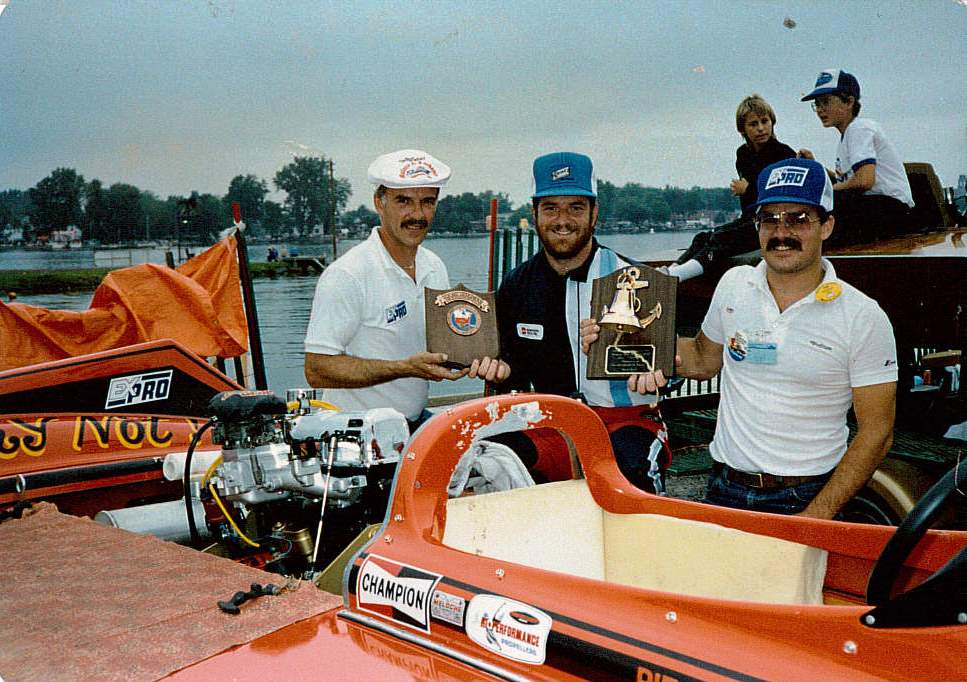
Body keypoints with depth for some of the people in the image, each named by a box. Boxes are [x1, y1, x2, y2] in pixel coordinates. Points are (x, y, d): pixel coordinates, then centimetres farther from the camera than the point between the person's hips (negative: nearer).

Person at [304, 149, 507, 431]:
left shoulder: (435, 268, 8)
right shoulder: (346, 275, -17)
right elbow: (317, 370, -19)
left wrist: (480, 357, -8)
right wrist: (405, 368, -25)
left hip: (417, 421, 7)